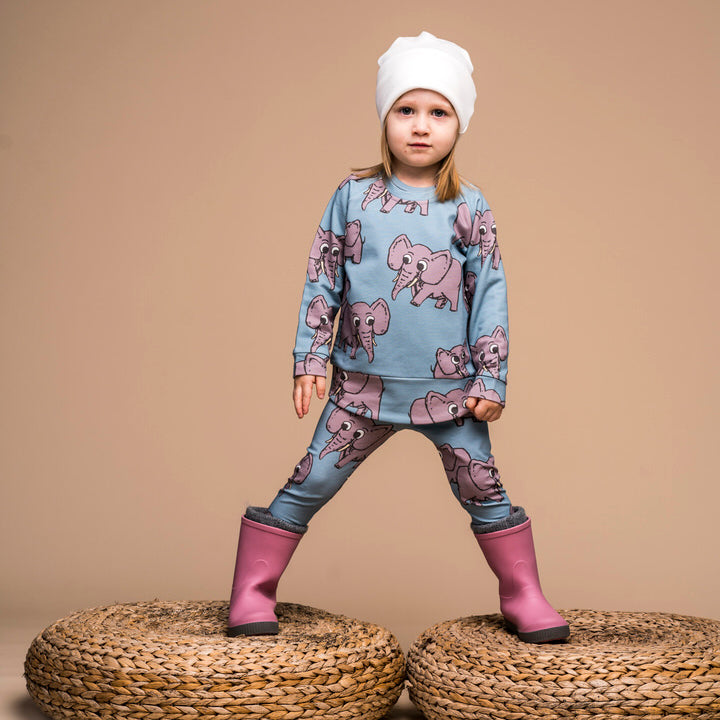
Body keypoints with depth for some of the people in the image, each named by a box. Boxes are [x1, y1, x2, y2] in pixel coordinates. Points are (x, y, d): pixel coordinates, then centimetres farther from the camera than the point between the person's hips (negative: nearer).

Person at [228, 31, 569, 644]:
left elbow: (491, 295, 3)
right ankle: (252, 594, 14)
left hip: (451, 388, 0)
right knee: (307, 486, 1)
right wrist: (311, 358, 0)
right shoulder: (353, 196, 2)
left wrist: (491, 379, -1)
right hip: (364, 385, 0)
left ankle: (525, 598, 24)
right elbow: (322, 282, 5)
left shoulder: (469, 209, 2)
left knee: (484, 490, 8)